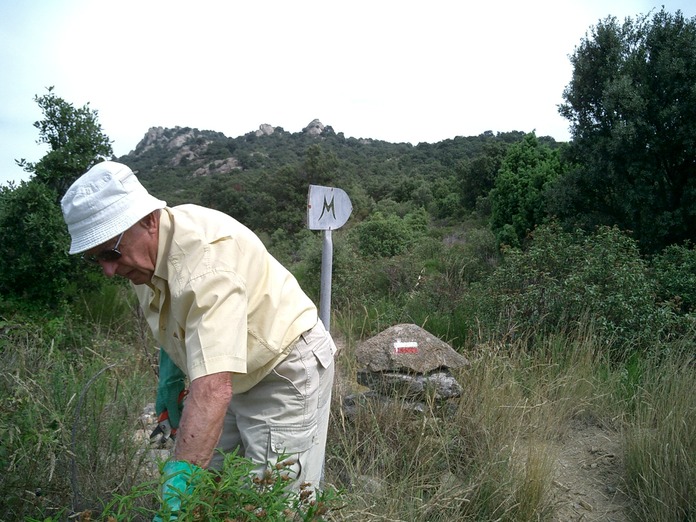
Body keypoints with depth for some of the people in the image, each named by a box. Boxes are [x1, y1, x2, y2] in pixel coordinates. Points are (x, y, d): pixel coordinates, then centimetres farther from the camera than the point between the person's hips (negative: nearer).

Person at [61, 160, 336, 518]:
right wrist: (169, 375, 11)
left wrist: (176, 492, -44)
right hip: (231, 372, 8)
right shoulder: (140, 246, -5)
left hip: (287, 370, -8)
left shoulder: (205, 255, -34)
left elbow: (213, 390, -42)